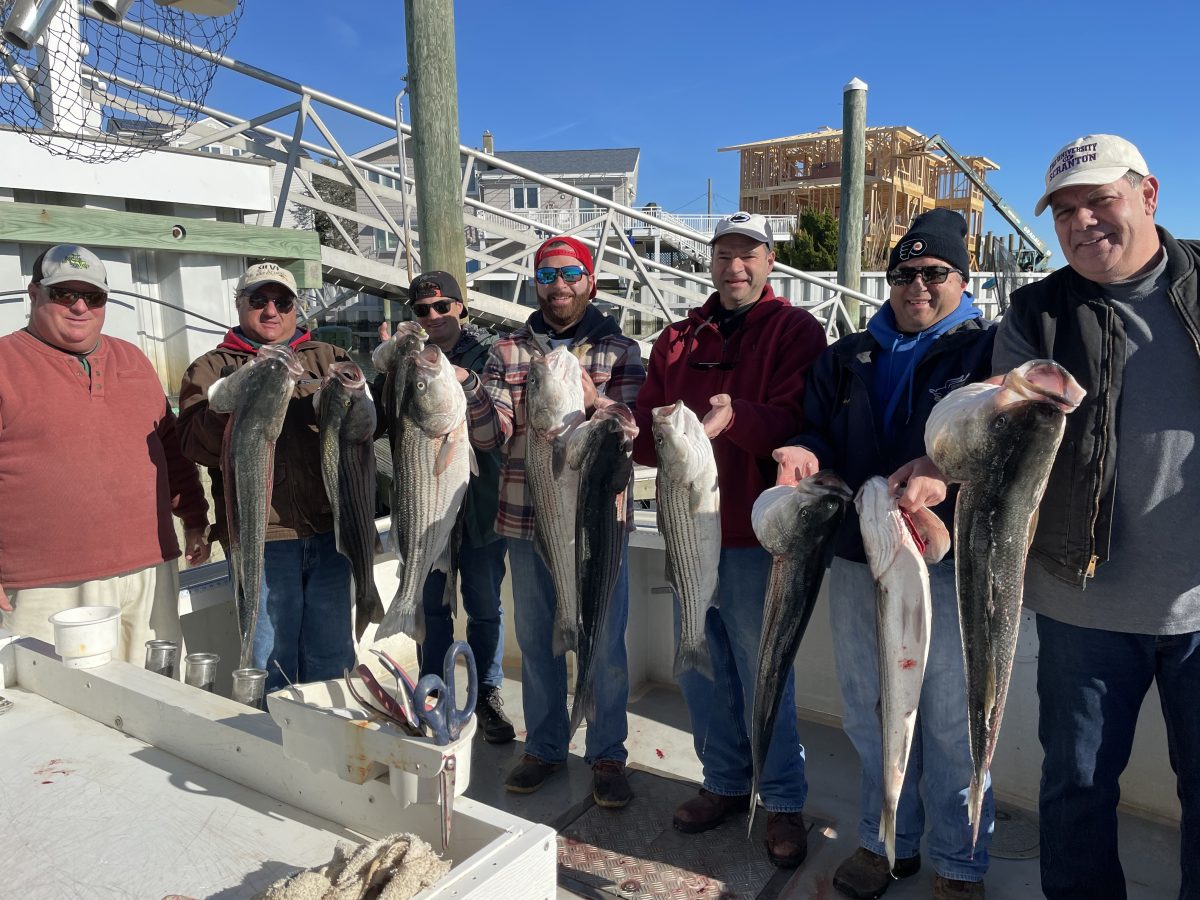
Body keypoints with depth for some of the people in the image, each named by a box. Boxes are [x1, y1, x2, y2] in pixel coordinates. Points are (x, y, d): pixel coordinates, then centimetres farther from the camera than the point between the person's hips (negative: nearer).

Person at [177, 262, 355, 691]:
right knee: (274, 658, 5)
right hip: (262, 537, -2)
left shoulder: (328, 359, 13)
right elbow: (195, 444, -6)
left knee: (333, 654, 13)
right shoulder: (211, 368, 8)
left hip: (328, 529, 2)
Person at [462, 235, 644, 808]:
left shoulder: (620, 352, 1)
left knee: (604, 643, 6)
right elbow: (490, 435, -4)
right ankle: (545, 747, 33)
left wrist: (595, 402, -26)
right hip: (528, 522, 2)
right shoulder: (508, 352, 5)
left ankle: (606, 755, 24)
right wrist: (470, 387, -22)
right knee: (536, 641, 14)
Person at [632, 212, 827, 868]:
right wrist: (651, 436, -13)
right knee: (700, 668, 14)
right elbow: (645, 429, 10)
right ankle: (725, 783, 33)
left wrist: (734, 416, -35)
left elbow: (794, 420, -17)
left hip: (754, 532, -5)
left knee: (762, 673, 3)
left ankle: (783, 801, 22)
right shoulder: (678, 340, 13)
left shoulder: (794, 330, -2)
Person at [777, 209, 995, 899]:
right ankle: (887, 841, 34)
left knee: (951, 718, 6)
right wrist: (806, 453, -14)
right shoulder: (849, 357, 15)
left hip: (948, 557, -4)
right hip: (857, 556, 4)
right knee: (869, 711, 14)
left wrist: (945, 469, -32)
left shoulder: (988, 347, 3)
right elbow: (818, 429, 10)